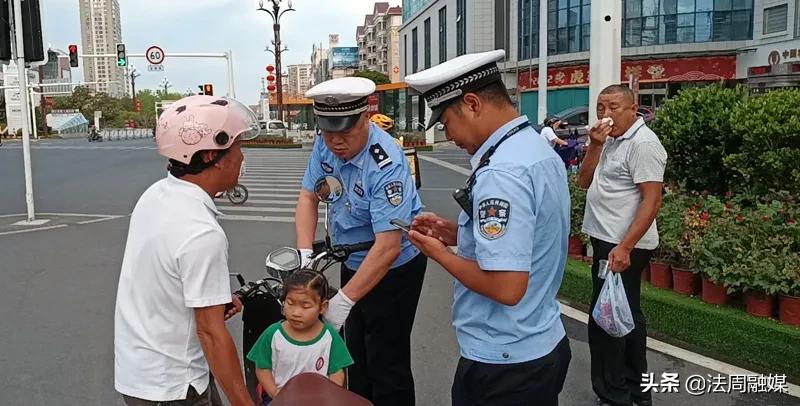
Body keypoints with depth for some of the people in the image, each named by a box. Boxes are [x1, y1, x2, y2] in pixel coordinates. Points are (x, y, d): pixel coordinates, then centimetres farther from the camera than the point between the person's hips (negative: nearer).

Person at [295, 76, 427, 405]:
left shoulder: (386, 165, -31)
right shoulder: (326, 145, -10)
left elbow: (388, 247, -34)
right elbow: (308, 196, 0)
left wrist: (345, 299, -32)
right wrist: (304, 253, -14)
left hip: (393, 269, -7)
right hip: (354, 263, 7)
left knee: (387, 365, 3)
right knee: (355, 354, 23)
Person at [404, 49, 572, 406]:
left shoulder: (500, 174, -26)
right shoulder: (541, 150, 4)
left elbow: (506, 287, -30)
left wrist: (440, 253, -15)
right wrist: (456, 234, 6)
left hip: (503, 364, -9)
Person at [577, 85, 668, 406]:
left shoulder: (642, 143, -15)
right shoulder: (612, 141, 13)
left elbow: (652, 201, -22)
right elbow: (584, 182, 9)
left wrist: (624, 247, -27)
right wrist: (595, 145, -5)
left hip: (622, 247, -10)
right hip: (609, 241, 10)